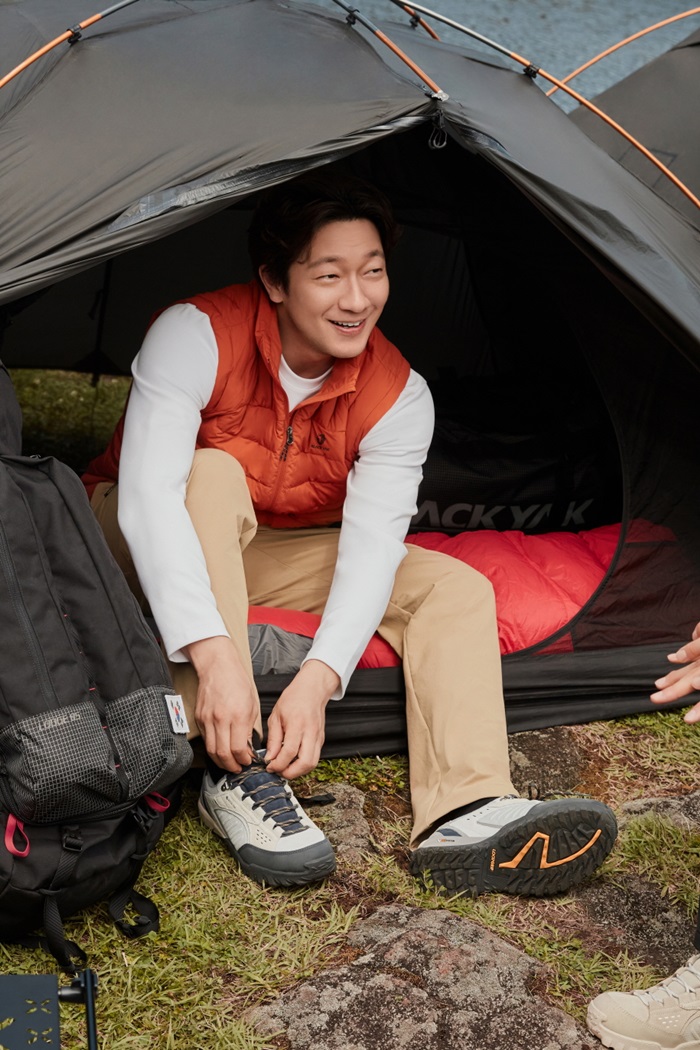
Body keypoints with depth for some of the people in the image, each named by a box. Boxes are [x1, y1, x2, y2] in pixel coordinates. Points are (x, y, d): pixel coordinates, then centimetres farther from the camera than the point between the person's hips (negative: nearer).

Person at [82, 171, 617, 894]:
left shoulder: (399, 395, -17)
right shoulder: (196, 334, -27)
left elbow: (374, 542, -25)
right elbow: (148, 495, -37)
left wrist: (319, 678, -41)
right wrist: (214, 652, -49)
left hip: (269, 558, 4)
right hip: (147, 552, -3)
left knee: (456, 587, -15)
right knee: (213, 472, -37)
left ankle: (464, 817, -34)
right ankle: (234, 771, -38)